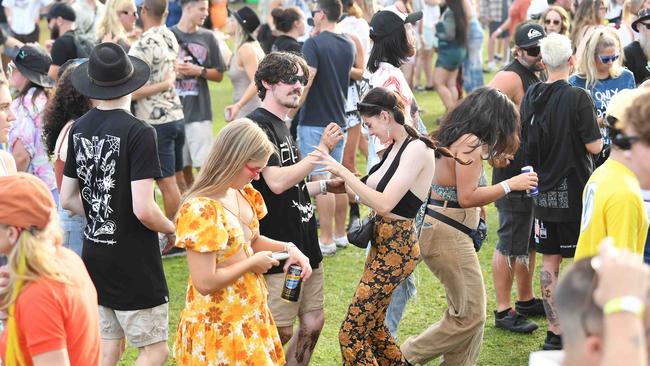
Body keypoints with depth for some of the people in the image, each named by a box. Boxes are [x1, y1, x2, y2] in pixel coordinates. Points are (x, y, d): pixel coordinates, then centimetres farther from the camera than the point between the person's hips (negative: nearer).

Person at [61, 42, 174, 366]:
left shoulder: (78, 129, 3)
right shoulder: (138, 133, -18)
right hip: (134, 263, -7)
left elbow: (67, 199, 9)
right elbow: (143, 209, -23)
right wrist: (171, 228, -4)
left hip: (95, 255, 7)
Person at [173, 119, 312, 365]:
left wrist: (288, 248, 2)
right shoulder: (201, 211, -25)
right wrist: (252, 263, -17)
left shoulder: (240, 194, 3)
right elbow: (205, 283, -27)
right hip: (219, 328, -8)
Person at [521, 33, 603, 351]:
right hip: (576, 192, -5)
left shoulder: (531, 97, 2)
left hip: (544, 193, 5)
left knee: (549, 262, 10)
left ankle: (554, 333, 14)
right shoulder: (578, 98, -15)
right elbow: (594, 146, -14)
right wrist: (596, 126, 5)